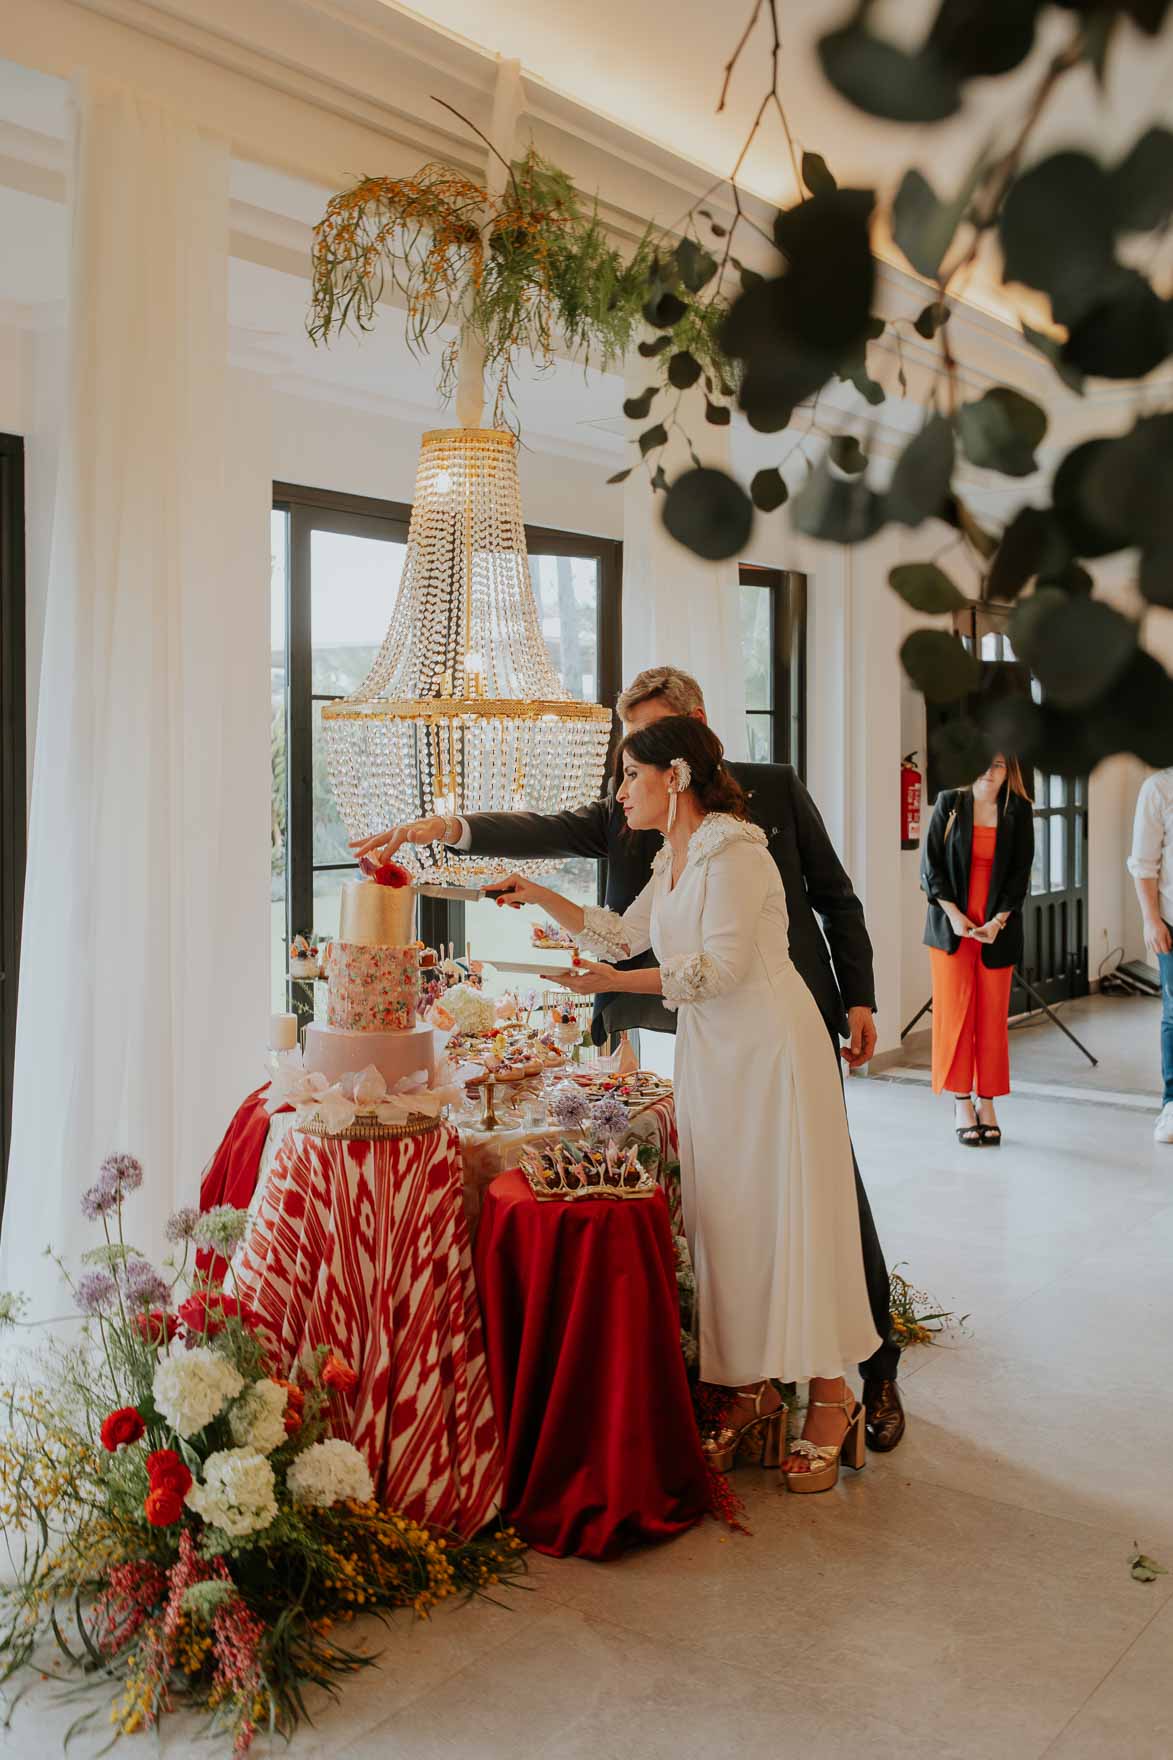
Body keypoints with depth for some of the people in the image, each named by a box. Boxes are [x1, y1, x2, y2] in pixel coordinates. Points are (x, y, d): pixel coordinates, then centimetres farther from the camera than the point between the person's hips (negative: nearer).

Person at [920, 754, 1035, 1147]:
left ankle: (988, 1103, 12)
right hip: (951, 926, -1)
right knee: (955, 1013, -1)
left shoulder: (1018, 811, 4)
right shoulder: (949, 803, 1)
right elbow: (930, 865, -1)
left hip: (998, 929, 1)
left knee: (993, 1017, 4)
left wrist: (998, 921, -9)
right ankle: (961, 1104, 6)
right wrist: (953, 914, -10)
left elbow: (1021, 873, 2)